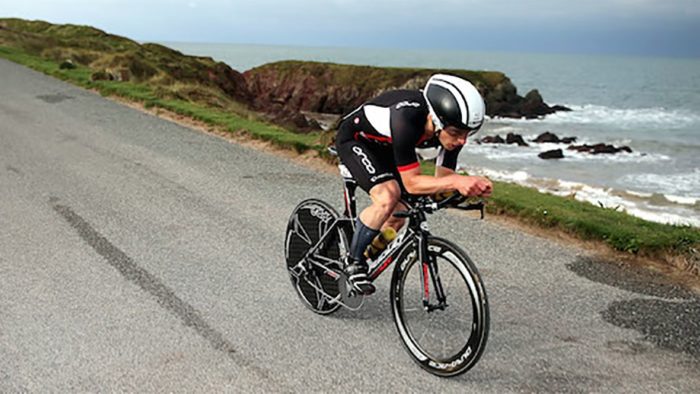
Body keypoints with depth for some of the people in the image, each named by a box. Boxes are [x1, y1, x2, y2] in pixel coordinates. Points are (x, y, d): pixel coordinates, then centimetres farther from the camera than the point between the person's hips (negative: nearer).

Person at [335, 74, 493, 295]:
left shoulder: (454, 127, -22)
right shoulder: (406, 119, -42)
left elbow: (442, 179, -13)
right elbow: (411, 183, -39)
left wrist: (471, 186, -33)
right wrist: (456, 180, -50)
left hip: (384, 145, 7)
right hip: (355, 137, -7)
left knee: (398, 215, 2)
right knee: (388, 197, -29)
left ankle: (363, 260, 26)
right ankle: (353, 262, -8)